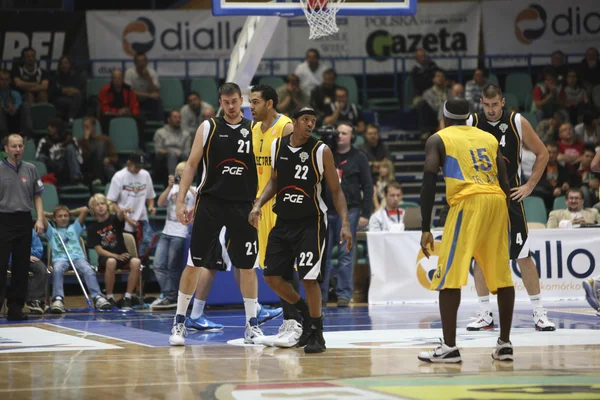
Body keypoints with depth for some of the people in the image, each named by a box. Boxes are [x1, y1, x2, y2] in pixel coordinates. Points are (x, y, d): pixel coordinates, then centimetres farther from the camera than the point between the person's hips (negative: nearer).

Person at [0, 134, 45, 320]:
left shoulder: (31, 169, 8)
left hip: (24, 221, 3)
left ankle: (15, 307, 10)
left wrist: (40, 219, 0)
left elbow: (37, 197, 12)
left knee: (21, 267, 4)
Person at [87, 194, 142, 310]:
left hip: (122, 255, 2)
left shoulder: (114, 219, 5)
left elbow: (120, 216, -21)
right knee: (111, 262, -39)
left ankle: (127, 298, -21)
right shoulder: (93, 228, 4)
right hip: (105, 257, -2)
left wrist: (123, 212, -48)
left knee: (136, 262, -32)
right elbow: (99, 250, -3)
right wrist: (116, 256, -19)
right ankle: (109, 298, -22)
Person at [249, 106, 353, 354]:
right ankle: (305, 315, 25)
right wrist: (258, 205, 1)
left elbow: (336, 190, -5)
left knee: (309, 278, -12)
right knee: (272, 277, 3)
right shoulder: (277, 146, 2)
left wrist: (345, 223, -16)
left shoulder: (321, 151, -10)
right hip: (283, 221, 5)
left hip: (311, 222, -5)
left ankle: (316, 334, 2)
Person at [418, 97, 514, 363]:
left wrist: (426, 229, -2)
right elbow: (505, 182, 19)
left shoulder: (438, 140, 11)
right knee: (502, 276, 14)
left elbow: (429, 184, -1)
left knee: (449, 276, -2)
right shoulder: (490, 138, 24)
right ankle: (505, 343, 17)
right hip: (497, 201, 5)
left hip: (468, 202, -5)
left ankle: (449, 347, -9)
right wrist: (504, 218, 27)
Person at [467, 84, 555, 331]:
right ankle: (485, 315, 9)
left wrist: (530, 185, -2)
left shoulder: (518, 123, -4)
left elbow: (542, 153, 4)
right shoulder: (471, 124, -2)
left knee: (523, 256, -2)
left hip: (510, 197, -1)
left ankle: (539, 313, 4)